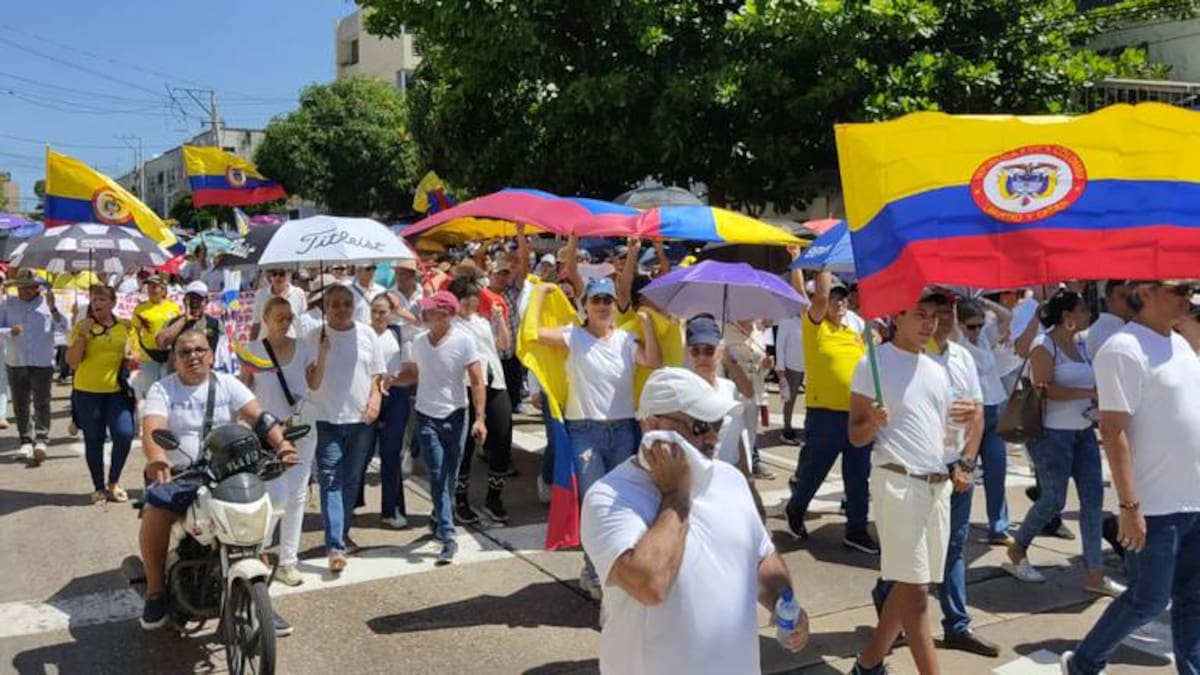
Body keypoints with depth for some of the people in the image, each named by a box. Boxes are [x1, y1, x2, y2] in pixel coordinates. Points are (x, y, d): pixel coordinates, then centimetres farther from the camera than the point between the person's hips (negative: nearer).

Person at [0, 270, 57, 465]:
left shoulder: (47, 302, 0)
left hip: (42, 363, -3)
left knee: (41, 403, -10)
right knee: (20, 405, 11)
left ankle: (41, 440, -12)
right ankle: (26, 441, 23)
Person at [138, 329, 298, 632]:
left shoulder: (228, 384, 6)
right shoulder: (161, 389, 2)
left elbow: (258, 417, -8)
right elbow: (152, 429, -16)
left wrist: (281, 443, -28)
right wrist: (156, 460, -39)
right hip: (176, 475, -1)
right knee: (154, 514, -29)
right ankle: (155, 592, -7)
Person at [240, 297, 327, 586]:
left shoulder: (304, 346, 5)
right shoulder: (253, 350, -2)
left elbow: (315, 384, 6)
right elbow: (244, 389, 3)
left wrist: (322, 354, -3)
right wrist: (247, 371, -17)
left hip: (302, 426, 3)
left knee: (297, 496, 7)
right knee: (277, 495, -11)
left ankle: (288, 561, 16)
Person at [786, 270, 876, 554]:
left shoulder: (856, 334, 14)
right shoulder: (816, 327, -3)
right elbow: (820, 296, -19)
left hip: (858, 414, 5)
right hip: (824, 413, -5)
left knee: (859, 477, 9)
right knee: (812, 471, 8)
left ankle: (856, 530, 20)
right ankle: (795, 510, 33)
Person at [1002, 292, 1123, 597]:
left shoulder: (1081, 343, 11)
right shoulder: (1044, 346, -11)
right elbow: (1044, 388, -21)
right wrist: (1089, 392, -23)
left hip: (1083, 431, 8)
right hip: (1052, 433, -7)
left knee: (1093, 497, 3)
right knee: (1053, 500, -2)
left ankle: (1094, 574, 10)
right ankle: (1016, 552, 22)